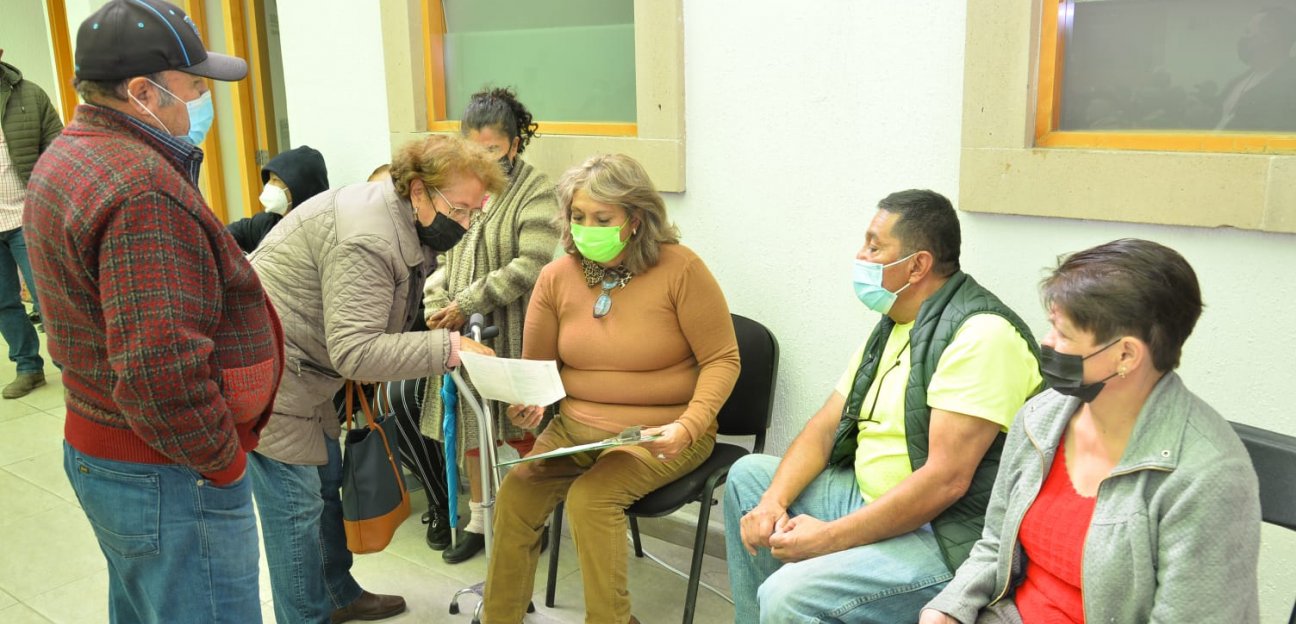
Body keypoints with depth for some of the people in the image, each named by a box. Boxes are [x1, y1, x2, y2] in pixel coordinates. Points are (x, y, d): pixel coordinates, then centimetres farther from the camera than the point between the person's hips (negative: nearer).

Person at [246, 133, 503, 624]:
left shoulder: (408, 225, 3)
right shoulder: (367, 239, -29)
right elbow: (354, 351, -32)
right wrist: (446, 348, -33)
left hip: (301, 369, 10)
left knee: (326, 482, 18)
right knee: (297, 503, -3)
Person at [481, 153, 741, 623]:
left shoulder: (680, 269, -10)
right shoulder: (557, 276, 2)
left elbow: (722, 359, -8)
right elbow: (534, 366, 12)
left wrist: (688, 427, -22)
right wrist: (525, 402, -11)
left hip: (662, 433, -4)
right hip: (577, 425, 4)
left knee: (590, 497, -28)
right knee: (516, 490, -19)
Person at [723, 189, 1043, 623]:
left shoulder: (982, 335, -19)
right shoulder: (892, 326, 11)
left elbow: (946, 480, -25)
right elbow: (825, 427, 10)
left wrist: (829, 538, -22)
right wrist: (772, 502, -6)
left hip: (946, 540, -10)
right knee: (748, 476, 15)